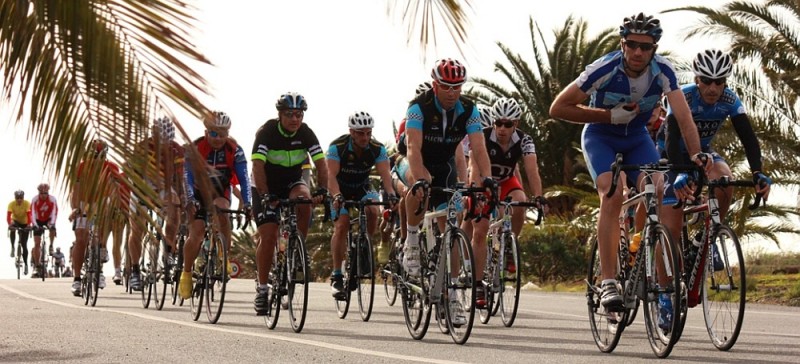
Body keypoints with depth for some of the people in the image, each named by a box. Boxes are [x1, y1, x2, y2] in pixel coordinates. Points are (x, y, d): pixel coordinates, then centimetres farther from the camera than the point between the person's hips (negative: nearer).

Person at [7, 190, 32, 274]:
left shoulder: (27, 204, -25)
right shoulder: (11, 204, -24)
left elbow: (29, 215, -34)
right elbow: (8, 216, -34)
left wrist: (29, 225, -51)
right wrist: (9, 224, -52)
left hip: (24, 224, -1)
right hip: (15, 221, 1)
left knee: (24, 245, -4)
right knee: (12, 229, -36)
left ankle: (26, 264, 6)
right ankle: (12, 248, -18)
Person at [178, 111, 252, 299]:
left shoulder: (235, 150, -16)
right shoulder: (196, 147, -20)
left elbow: (243, 178, -20)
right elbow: (188, 176, -27)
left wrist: (247, 203, -34)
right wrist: (190, 199, -43)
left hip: (220, 193, 1)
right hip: (199, 193, -1)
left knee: (222, 213, -33)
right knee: (196, 233, -15)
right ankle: (186, 273, 3)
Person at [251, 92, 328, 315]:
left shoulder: (306, 133, -13)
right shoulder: (266, 132, -21)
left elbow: (321, 164, -19)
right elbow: (258, 166, -30)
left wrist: (322, 190, -36)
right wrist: (265, 195, -43)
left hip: (292, 183, 2)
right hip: (268, 188, -2)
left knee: (304, 200, -33)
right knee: (268, 237, -13)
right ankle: (262, 289, 0)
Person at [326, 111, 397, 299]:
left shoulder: (377, 148, -19)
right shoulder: (337, 147, -26)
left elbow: (385, 173, -30)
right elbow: (331, 174, -37)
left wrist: (391, 194, -50)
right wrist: (337, 196, -55)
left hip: (362, 188, 2)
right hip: (340, 190, -2)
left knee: (373, 212, -28)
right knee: (342, 225, -22)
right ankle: (336, 276, -15)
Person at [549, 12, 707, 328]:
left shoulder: (663, 71, -22)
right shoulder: (605, 69, -28)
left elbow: (684, 116, -30)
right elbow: (558, 108, -24)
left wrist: (696, 154, -45)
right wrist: (609, 115, -26)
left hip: (637, 139, 3)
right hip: (600, 137, -3)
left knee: (658, 196, -19)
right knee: (612, 194, -27)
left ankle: (663, 286, -7)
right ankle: (608, 282, -27)